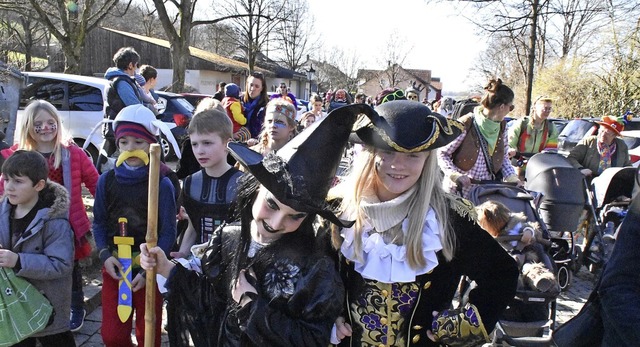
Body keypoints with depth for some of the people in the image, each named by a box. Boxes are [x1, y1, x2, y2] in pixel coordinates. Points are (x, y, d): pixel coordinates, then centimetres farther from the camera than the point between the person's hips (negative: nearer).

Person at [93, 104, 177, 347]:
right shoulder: (107, 181, 0)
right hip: (115, 266, 2)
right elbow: (99, 223, 7)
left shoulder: (162, 184, -9)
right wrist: (105, 255, -9)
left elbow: (168, 232, -8)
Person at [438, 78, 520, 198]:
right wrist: (455, 175, -25)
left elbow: (504, 157, 13)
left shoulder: (502, 127, 4)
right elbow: (442, 153, -10)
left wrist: (512, 177, -4)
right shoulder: (465, 125, -16)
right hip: (459, 191, -5)